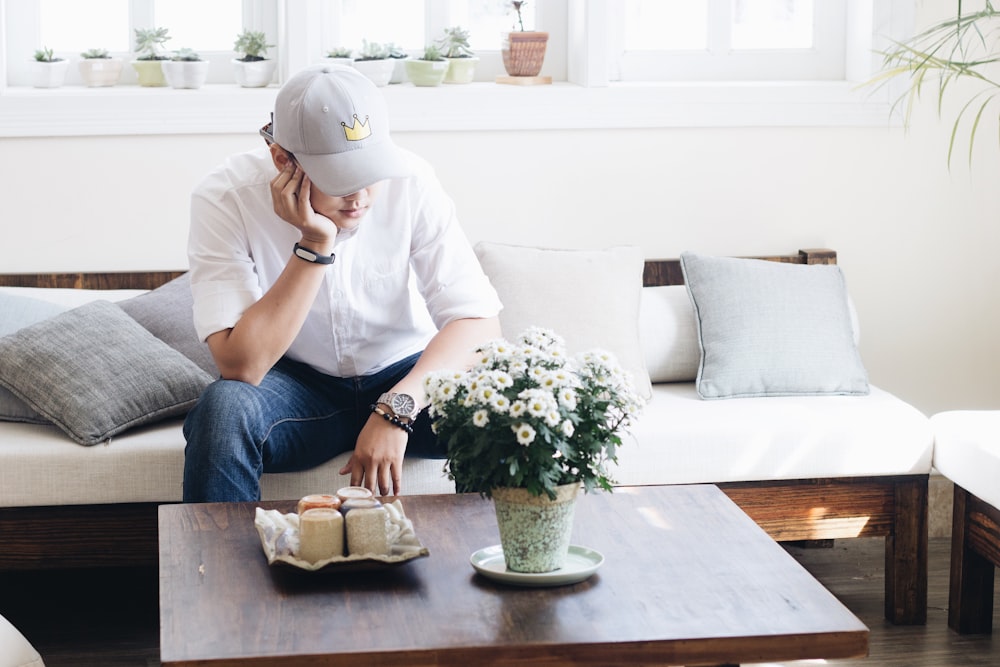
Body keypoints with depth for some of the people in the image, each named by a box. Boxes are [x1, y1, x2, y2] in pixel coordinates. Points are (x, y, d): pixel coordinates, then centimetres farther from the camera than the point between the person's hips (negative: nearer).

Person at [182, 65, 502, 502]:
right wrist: (315, 246, -32)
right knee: (223, 408, -34)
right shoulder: (225, 199, -20)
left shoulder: (410, 183, -16)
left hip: (404, 373, 1)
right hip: (296, 385, -1)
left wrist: (397, 408, -34)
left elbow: (478, 322, -19)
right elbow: (241, 366, -27)